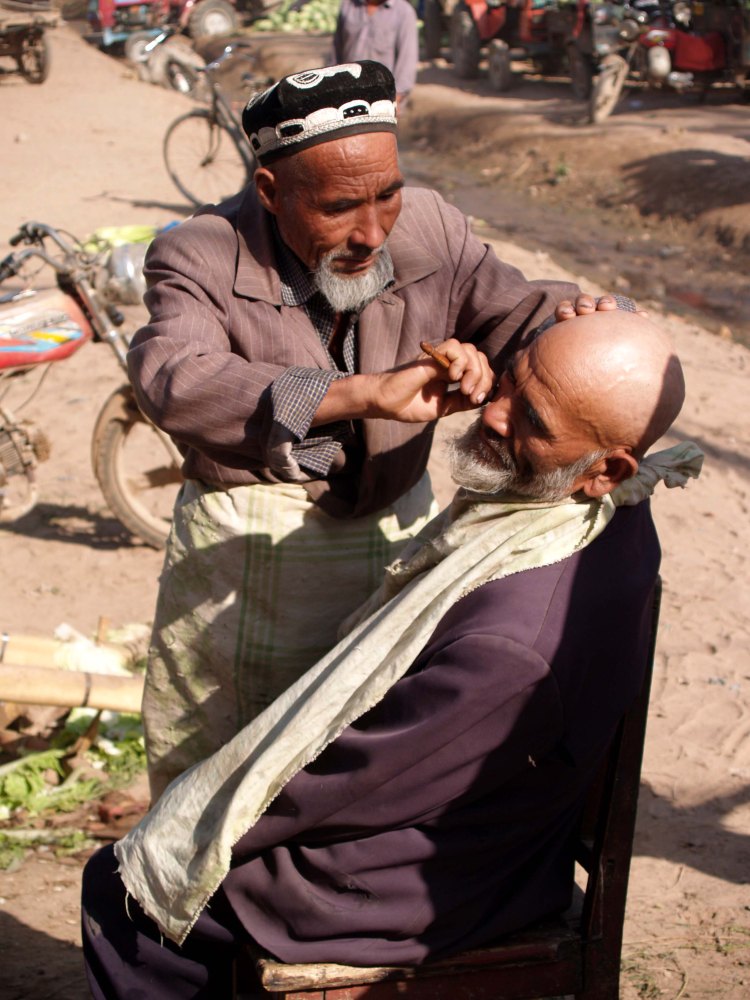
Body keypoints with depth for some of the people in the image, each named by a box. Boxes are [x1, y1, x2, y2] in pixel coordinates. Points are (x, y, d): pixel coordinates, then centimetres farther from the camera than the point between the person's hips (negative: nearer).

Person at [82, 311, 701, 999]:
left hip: (424, 890, -9)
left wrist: (178, 836, -10)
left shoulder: (510, 651, -39)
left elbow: (346, 778, -26)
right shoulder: (616, 513, -10)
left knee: (117, 891, 2)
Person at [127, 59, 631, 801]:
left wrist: (564, 319, -33)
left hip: (394, 531, 3)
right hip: (240, 546, -2)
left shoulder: (431, 232, -5)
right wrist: (365, 393, -45)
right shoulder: (198, 259, -16)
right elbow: (173, 381, -35)